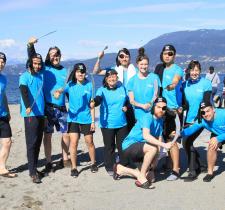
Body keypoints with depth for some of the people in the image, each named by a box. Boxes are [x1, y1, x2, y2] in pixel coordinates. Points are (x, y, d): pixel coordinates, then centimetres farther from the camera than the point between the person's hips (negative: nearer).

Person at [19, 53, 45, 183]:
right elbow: (24, 92, -22)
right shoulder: (25, 77, -7)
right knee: (32, 143, -7)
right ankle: (33, 172, -5)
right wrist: (28, 106, -39)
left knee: (38, 142, 10)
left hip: (41, 114, 6)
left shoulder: (41, 75, 12)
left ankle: (34, 168, 19)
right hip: (30, 114, -6)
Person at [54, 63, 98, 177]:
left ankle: (93, 163, 32)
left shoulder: (89, 85, -3)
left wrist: (93, 121, -1)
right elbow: (62, 89, -24)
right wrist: (58, 92, -48)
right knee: (73, 142, -4)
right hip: (73, 118, 0)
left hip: (87, 119, 1)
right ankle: (73, 167, 10)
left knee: (89, 142, 11)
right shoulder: (71, 85, -3)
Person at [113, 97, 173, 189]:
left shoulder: (160, 120, 5)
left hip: (139, 149, 9)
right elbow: (146, 136, -38)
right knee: (152, 148, -34)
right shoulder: (147, 118, -21)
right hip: (129, 146, -9)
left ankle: (120, 169, 28)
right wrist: (164, 145, -46)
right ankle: (141, 178, -18)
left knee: (148, 174, 11)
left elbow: (159, 138, 0)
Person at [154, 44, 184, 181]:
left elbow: (176, 80, -29)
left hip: (172, 107, -7)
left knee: (171, 139, -10)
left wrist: (172, 85, -50)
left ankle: (176, 170, -6)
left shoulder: (177, 69, -8)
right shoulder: (159, 68, 12)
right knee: (164, 137, 12)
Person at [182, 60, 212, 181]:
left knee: (187, 142, -12)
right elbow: (183, 103, 8)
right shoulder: (185, 84, 4)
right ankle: (198, 165, 32)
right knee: (187, 143, 8)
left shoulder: (206, 83, -7)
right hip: (188, 120, 5)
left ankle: (193, 172, 1)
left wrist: (198, 118, -15)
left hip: (199, 119, -5)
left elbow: (206, 103, -10)